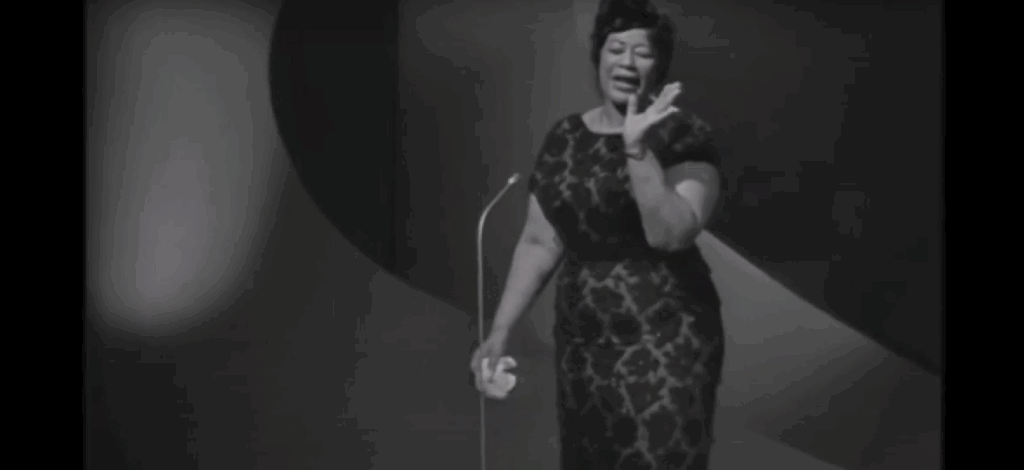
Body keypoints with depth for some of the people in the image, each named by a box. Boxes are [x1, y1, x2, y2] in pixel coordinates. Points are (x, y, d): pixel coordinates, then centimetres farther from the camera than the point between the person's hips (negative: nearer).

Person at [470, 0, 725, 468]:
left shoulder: (683, 135, -8)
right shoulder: (564, 137, 7)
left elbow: (671, 234, -21)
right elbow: (539, 242, 10)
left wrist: (637, 147, -27)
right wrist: (500, 330, 5)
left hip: (664, 344, -5)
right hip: (579, 344, 5)